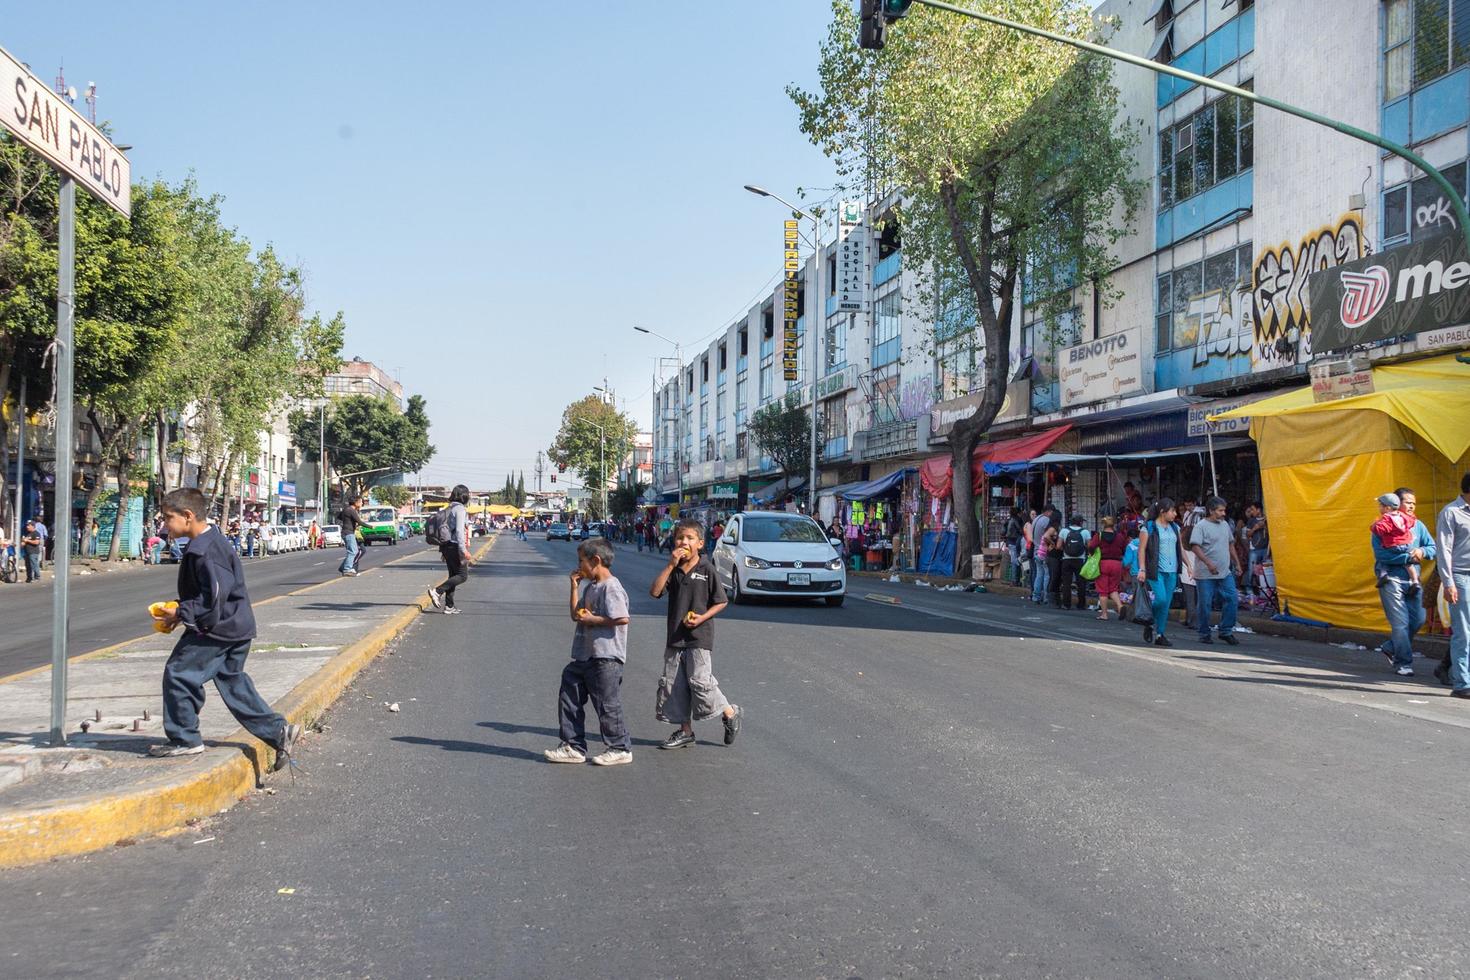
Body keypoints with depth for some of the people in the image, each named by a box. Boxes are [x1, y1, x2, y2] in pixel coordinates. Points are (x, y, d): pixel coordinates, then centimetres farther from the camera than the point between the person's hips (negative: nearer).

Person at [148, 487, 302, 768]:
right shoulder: (210, 542, 13)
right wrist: (181, 611, 13)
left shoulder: (205, 550, -20)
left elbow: (214, 597, -24)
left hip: (217, 628, -10)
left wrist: (181, 613, -17)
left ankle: (184, 739, 8)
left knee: (178, 673, -3)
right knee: (232, 681, 14)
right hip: (235, 627, 10)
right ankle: (278, 731, 14)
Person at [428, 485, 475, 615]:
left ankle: (449, 606, 11)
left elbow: (443, 529, 18)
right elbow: (459, 531, -21)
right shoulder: (460, 509, -12)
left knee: (453, 575, 12)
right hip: (454, 546, -9)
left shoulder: (449, 509, 15)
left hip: (446, 546, 9)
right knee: (462, 575, -5)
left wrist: (442, 550, 22)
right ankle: (437, 591, -14)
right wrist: (463, 550, -22)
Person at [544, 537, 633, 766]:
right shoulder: (591, 587, 15)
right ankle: (573, 747, 19)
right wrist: (574, 587, 11)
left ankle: (620, 749, 13)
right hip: (585, 657, 10)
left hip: (606, 657, -10)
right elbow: (576, 615, 18)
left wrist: (592, 619, -17)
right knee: (569, 699, 11)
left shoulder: (611, 587, -15)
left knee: (607, 704, 0)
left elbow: (622, 619, -24)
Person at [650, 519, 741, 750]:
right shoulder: (673, 570, 6)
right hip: (675, 637, 6)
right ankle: (685, 731, 19)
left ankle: (730, 714, 10)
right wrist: (671, 565, -14)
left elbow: (721, 602, -3)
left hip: (699, 637, -6)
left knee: (700, 681, -13)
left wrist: (701, 618, -16)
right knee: (672, 684, 7)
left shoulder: (706, 570, -6)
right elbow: (654, 592, -9)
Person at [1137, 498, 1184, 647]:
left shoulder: (1175, 528, 15)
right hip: (1156, 570, -6)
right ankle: (1149, 623, 7)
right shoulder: (1148, 527, -3)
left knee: (1166, 604, 4)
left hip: (1172, 572, 6)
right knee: (1161, 599, -19)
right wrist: (1142, 569, -14)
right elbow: (1141, 549, -6)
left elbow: (1180, 548, 22)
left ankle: (1160, 635, 11)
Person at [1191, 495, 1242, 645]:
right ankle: (1204, 634, 13)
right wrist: (1208, 563, -28)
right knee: (1205, 604, 0)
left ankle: (1226, 632, 9)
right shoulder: (1201, 526, -10)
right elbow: (1195, 546, -19)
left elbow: (1230, 545, 23)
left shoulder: (1225, 524, 13)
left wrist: (1237, 563, 20)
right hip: (1205, 574, -6)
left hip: (1225, 573, 6)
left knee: (1232, 599, -2)